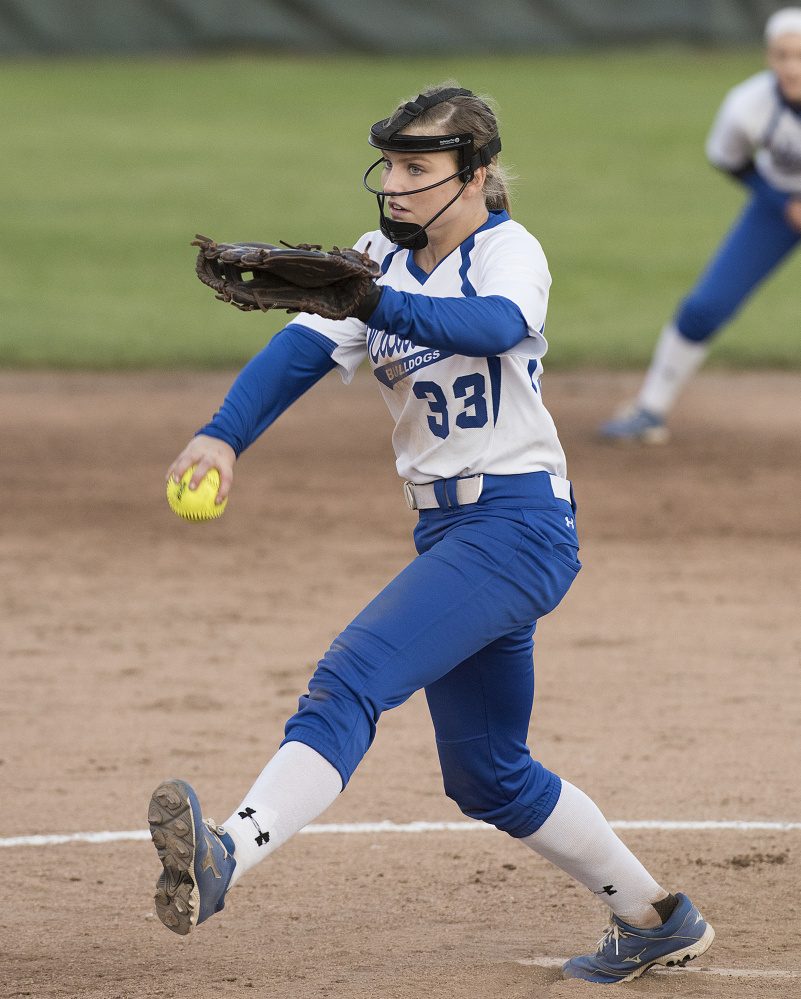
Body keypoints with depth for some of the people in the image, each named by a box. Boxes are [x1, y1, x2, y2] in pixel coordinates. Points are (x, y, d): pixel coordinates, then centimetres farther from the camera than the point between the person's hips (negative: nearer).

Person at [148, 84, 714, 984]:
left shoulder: (510, 251, -10)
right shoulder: (381, 261, 9)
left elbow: (493, 326, -34)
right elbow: (301, 350, -6)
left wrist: (374, 301, -51)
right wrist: (223, 435, -25)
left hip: (519, 522, -9)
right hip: (446, 530, 9)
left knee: (352, 678, -27)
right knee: (488, 778, 17)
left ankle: (227, 859, -44)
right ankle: (656, 919, 32)